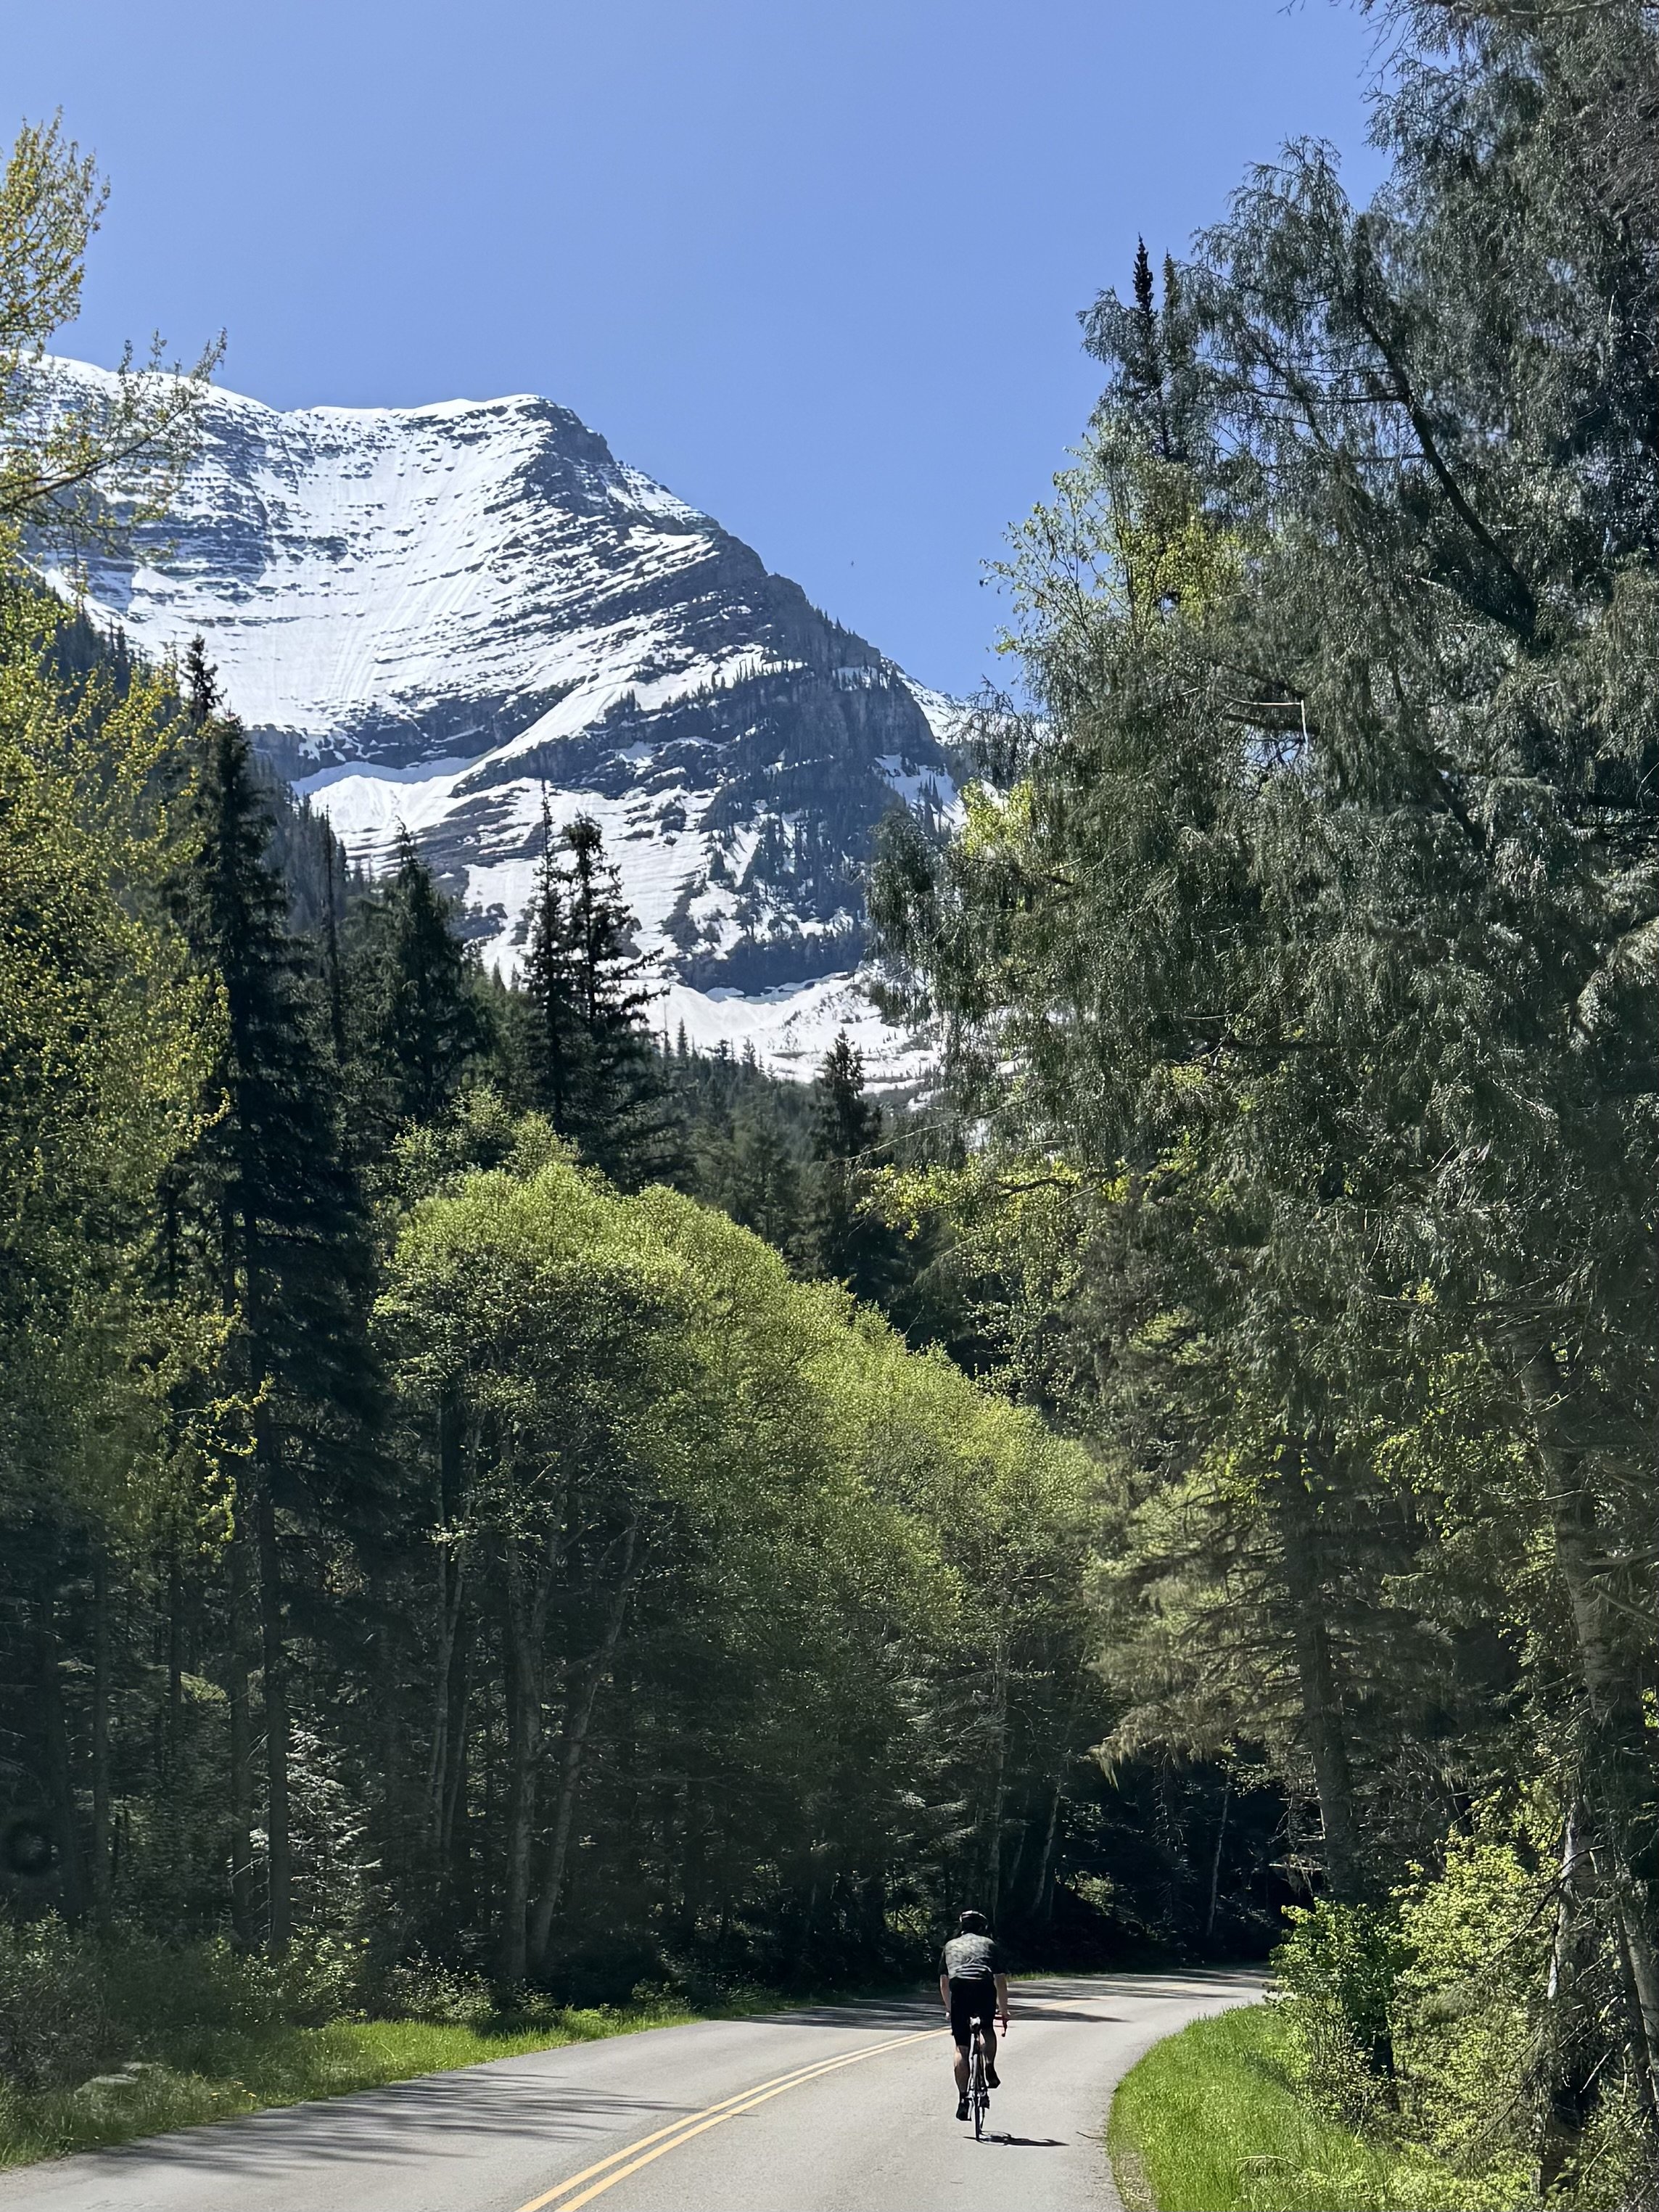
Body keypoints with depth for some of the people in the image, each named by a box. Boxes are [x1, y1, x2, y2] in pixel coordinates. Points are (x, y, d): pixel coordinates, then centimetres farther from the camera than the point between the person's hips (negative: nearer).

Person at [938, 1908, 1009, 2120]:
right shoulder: (989, 1944, 28)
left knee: (961, 2048, 7)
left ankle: (963, 2099, 0)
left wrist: (950, 2010, 45)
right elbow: (1001, 1982, 25)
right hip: (985, 1989, 0)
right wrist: (1004, 2013, 32)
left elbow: (944, 1983, 34)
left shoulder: (950, 1946, 31)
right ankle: (990, 2070, 13)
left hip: (959, 1989, 0)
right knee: (988, 2028, 30)